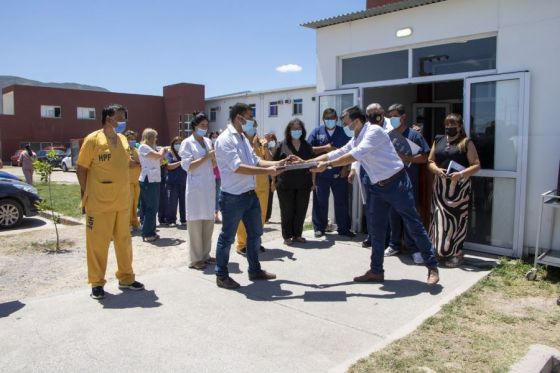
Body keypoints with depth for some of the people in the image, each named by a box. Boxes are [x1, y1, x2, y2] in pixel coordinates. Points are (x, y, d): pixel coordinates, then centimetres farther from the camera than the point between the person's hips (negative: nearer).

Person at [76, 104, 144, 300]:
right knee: (97, 242, 3)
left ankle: (126, 278, 25)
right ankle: (97, 283, 16)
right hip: (99, 202, -6)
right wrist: (86, 195, -5)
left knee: (124, 240, 12)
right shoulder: (92, 139, -7)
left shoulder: (123, 140, 10)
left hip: (122, 201, 6)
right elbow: (81, 169, -5)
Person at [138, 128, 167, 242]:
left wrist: (163, 152, 9)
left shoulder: (152, 148, 20)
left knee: (153, 207, 11)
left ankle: (151, 232, 18)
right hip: (148, 181, -10)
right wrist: (162, 150, 0)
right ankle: (147, 234, -2)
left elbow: (158, 161, 20)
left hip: (154, 180, 10)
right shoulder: (143, 147, -9)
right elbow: (158, 156, -20)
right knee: (151, 208, -8)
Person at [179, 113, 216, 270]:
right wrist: (206, 157, -17)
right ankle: (195, 259, 6)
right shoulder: (187, 143, -4)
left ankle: (205, 254, 20)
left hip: (209, 185, 6)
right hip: (196, 186, -6)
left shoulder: (208, 141, 13)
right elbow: (187, 166, -13)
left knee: (209, 221, 9)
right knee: (195, 222, -2)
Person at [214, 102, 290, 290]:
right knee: (227, 237, 5)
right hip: (233, 197, -9)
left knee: (255, 233, 18)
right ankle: (221, 276, 21)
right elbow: (238, 167, -25)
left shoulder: (244, 138, 12)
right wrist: (268, 171, -26)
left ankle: (255, 270, 35)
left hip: (250, 194, 9)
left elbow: (256, 161, 13)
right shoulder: (225, 139, -16)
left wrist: (278, 163, 1)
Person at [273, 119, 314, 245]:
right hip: (285, 185, -3)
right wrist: (274, 181, -3)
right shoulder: (282, 145, -2)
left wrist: (313, 181, 10)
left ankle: (297, 234, 22)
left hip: (303, 185, 3)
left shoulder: (307, 146, 9)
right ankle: (287, 236, 15)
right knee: (287, 211, 5)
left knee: (301, 211, 8)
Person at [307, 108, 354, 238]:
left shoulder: (343, 132, 7)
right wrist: (324, 148, -14)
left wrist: (345, 168, -5)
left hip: (339, 174, 1)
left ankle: (343, 228, 16)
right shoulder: (317, 132, 4)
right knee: (320, 202, 5)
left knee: (341, 202, 6)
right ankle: (319, 228, 15)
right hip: (321, 174, -1)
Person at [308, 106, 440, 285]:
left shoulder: (374, 131, -16)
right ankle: (376, 271, 19)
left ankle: (432, 267, 13)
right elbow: (336, 153, 10)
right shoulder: (355, 140, 10)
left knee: (414, 226, 0)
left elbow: (355, 155, -26)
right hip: (376, 187, 8)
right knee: (375, 230, 8)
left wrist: (327, 165, -25)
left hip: (396, 183, -8)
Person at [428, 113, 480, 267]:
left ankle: (457, 253, 7)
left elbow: (476, 165, -4)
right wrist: (437, 170, -9)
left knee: (457, 218, -2)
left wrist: (461, 174, -20)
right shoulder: (438, 140, 13)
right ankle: (439, 250, 15)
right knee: (439, 217, 5)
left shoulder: (466, 142, 0)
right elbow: (430, 161, 13)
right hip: (440, 186, 4)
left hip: (459, 186, -4)